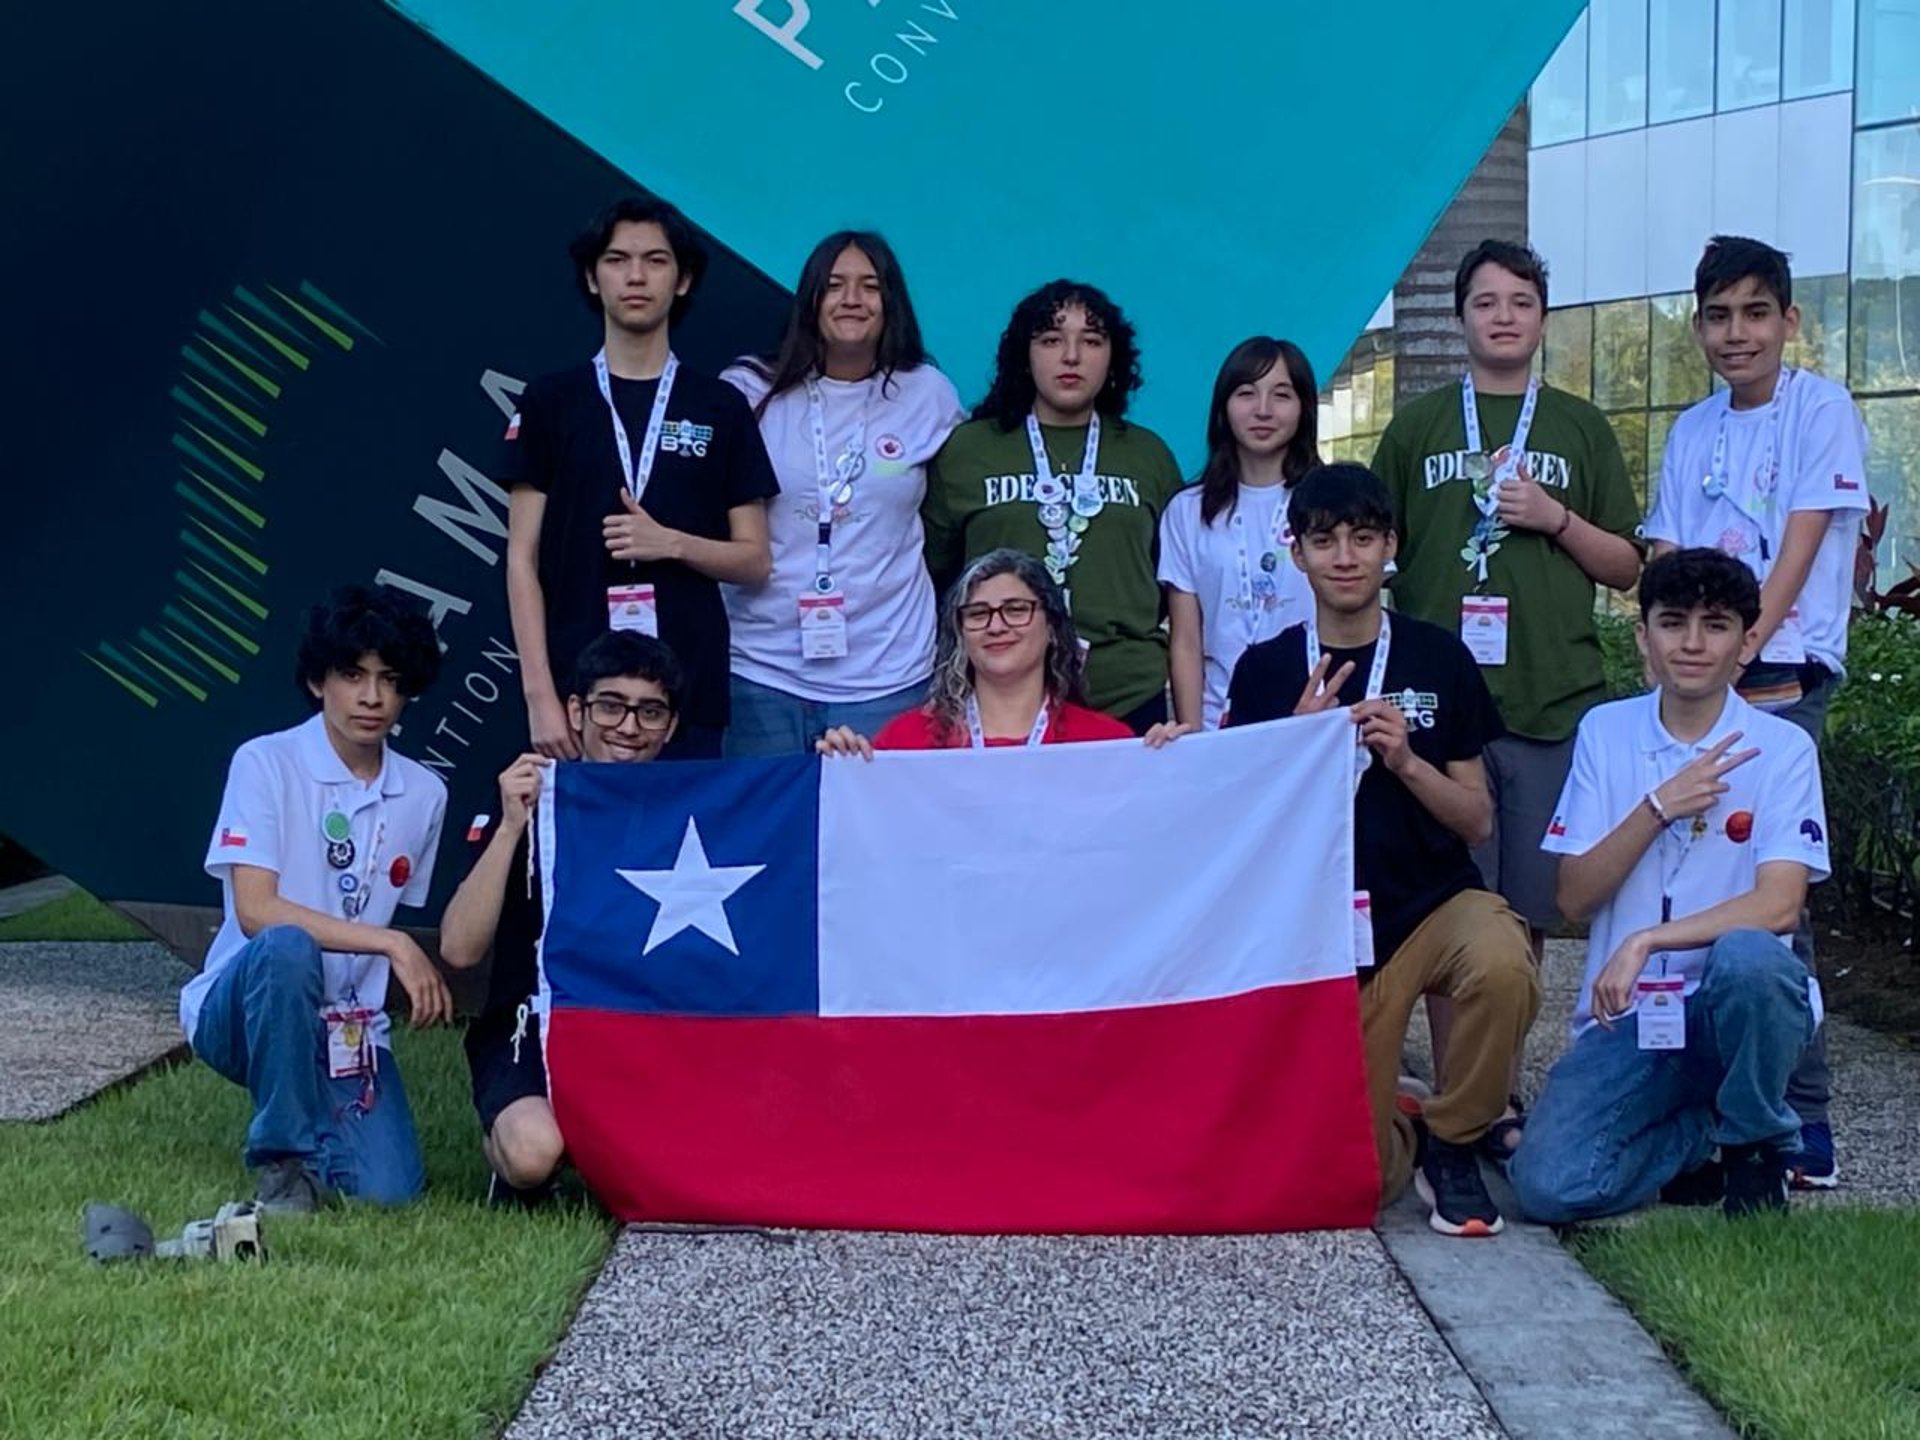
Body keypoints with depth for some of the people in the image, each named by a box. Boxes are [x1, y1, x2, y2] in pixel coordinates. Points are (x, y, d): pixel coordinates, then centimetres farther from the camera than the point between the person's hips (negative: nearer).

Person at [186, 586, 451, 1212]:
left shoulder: (424, 794, 4)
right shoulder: (266, 763, -10)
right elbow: (255, 911, -20)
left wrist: (417, 977, 1)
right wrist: (392, 944, -24)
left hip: (348, 1025, 4)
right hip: (241, 1011, -3)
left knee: (389, 1190, -19)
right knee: (285, 948, -38)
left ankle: (323, 1123, 17)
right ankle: (285, 1154, -17)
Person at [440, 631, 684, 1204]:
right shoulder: (529, 803, -1)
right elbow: (459, 950, -10)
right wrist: (510, 828, -20)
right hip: (531, 1032, -2)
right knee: (535, 1151, -34)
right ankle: (506, 1138, 4)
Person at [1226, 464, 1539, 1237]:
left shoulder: (1438, 658, 2)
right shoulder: (1265, 669, 1)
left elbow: (1477, 821, 2)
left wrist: (1406, 760, -15)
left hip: (1436, 903, 0)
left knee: (1502, 966, -36)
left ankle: (1452, 1142, -8)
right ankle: (1401, 1125, 31)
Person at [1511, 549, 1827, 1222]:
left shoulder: (1781, 749, -3)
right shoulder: (1605, 732, 4)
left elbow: (1778, 906, -14)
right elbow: (1574, 896, -1)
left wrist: (1646, 941, -22)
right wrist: (1658, 807, -14)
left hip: (1733, 1003, -2)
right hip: (1627, 1014, 2)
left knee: (1745, 957, -38)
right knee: (1550, 1187, -21)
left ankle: (1755, 1146, -8)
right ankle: (1707, 1130, 11)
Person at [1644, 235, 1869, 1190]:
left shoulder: (1822, 412, 0)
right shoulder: (1692, 432, 17)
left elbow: (1801, 547, -7)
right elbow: (1665, 559, 12)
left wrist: (1742, 646, -14)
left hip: (1781, 679, -6)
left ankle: (1803, 1123, -3)